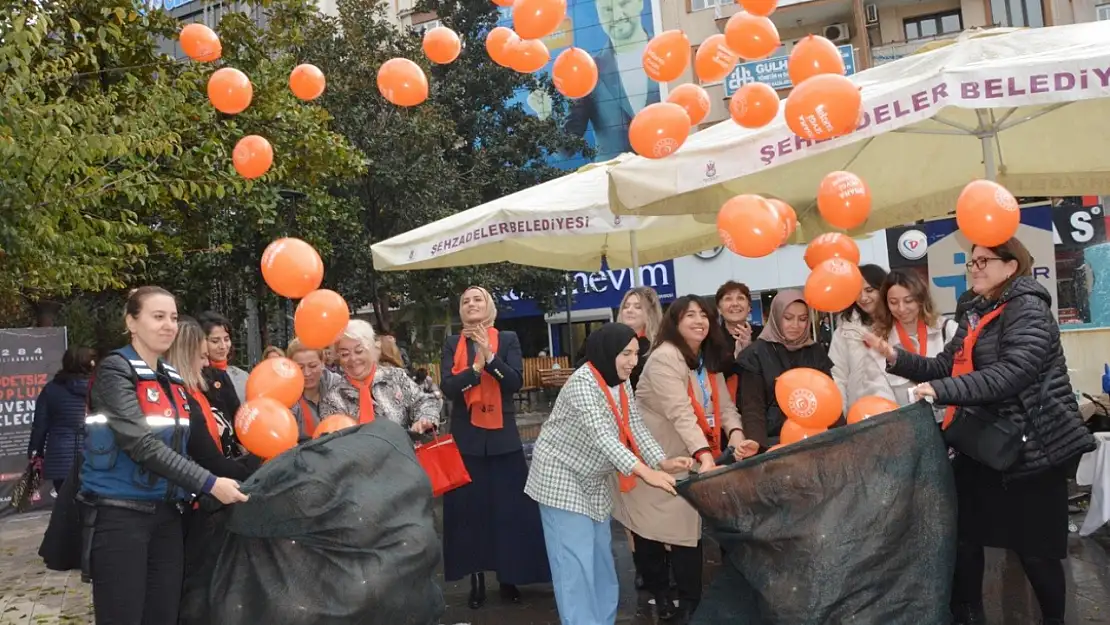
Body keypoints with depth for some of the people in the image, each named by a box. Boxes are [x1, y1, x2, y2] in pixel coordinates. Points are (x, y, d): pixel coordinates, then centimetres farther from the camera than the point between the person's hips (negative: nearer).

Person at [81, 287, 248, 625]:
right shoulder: (115, 371, -10)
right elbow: (142, 444, -20)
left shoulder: (173, 379, 13)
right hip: (120, 514, -7)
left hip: (166, 513, 7)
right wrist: (209, 484, -22)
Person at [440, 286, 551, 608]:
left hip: (502, 437, 0)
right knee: (470, 508, 4)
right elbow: (447, 387, -8)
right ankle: (477, 580, 16)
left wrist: (490, 357, -22)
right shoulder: (452, 344, 4)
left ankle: (509, 577, 17)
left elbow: (515, 382, -11)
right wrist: (475, 368, -21)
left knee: (508, 507, 4)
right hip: (466, 438, 1)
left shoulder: (508, 339, 2)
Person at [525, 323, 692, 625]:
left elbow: (635, 427, -2)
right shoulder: (582, 382, -26)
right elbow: (601, 435, -36)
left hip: (594, 481, 9)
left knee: (601, 559, 14)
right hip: (562, 477, -9)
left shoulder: (621, 382, 1)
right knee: (576, 563, -9)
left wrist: (662, 462, -18)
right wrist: (646, 473, -44)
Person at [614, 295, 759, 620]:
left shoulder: (709, 359, 9)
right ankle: (658, 594, 22)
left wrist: (736, 435, -20)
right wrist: (705, 455, -40)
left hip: (691, 458, 7)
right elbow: (681, 412, -30)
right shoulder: (665, 358, -19)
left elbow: (724, 404, 1)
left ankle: (690, 601, 14)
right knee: (653, 527, 5)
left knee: (689, 527, 5)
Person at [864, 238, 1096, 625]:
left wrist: (942, 391, -33)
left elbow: (1014, 371, -27)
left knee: (1035, 548, 3)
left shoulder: (1027, 307, -13)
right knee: (965, 536, 11)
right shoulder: (977, 313, 13)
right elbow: (947, 366, 11)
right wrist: (897, 358, -4)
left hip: (1029, 448, -8)